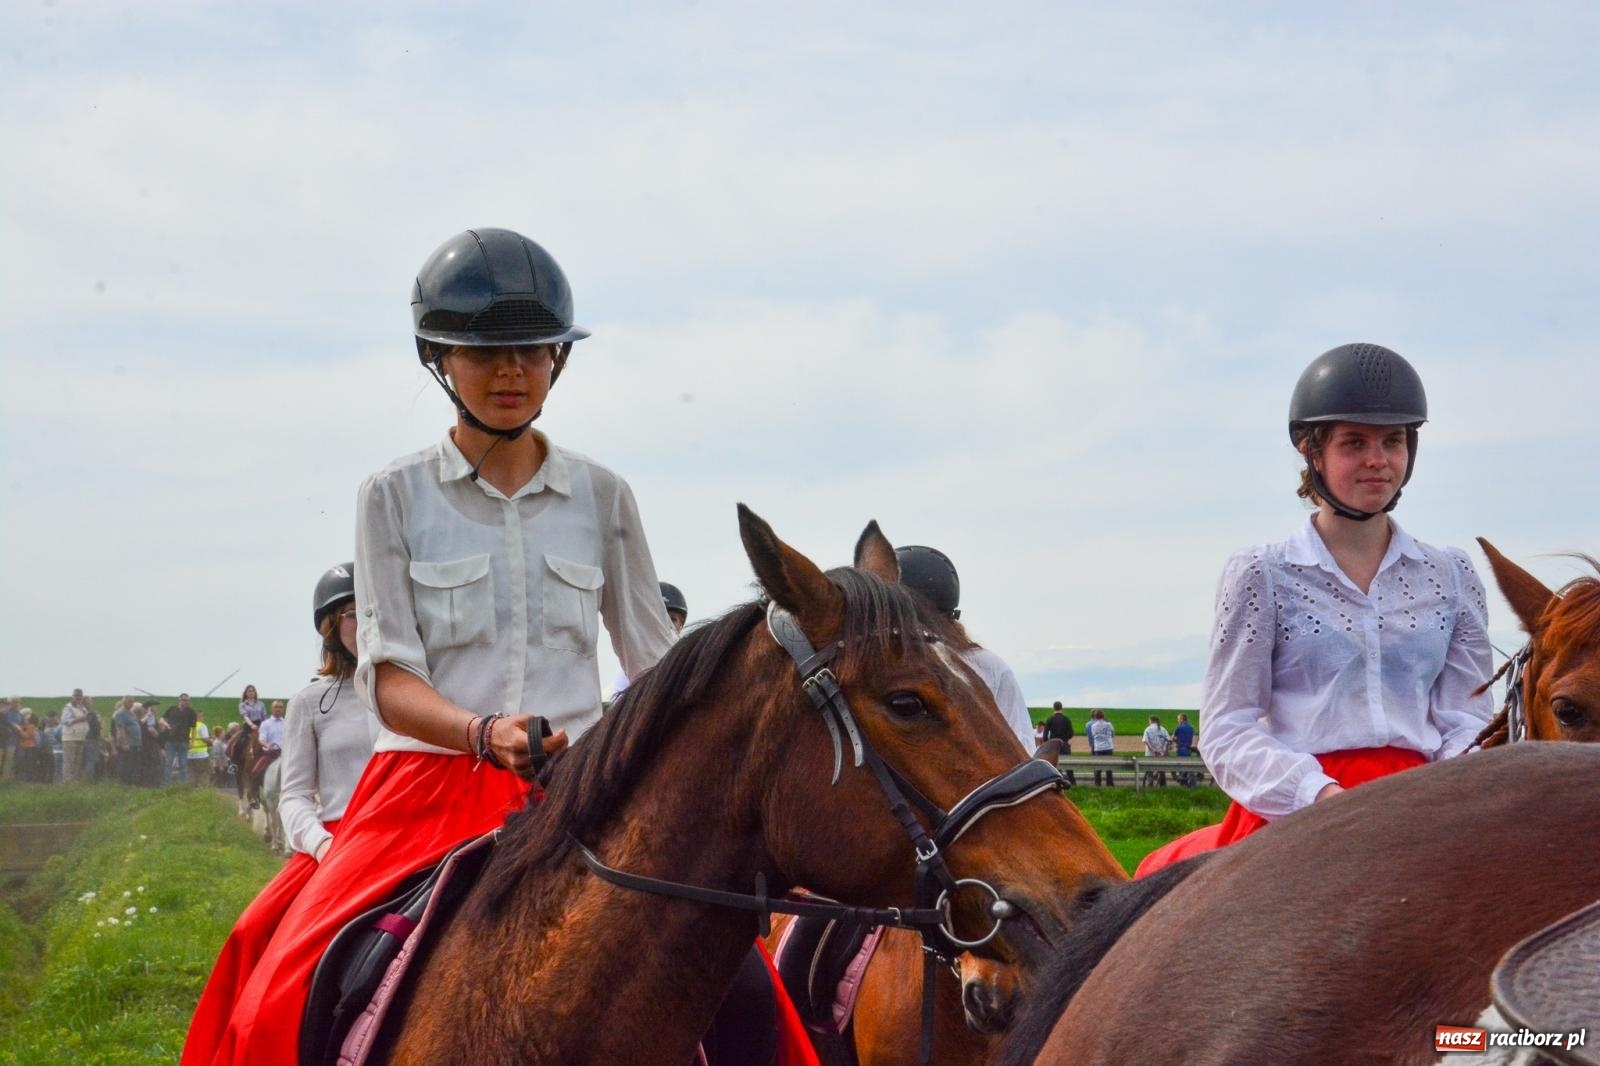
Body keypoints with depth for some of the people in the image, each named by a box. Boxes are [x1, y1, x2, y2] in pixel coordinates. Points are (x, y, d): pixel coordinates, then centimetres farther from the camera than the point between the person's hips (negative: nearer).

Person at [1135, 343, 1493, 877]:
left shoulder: (1452, 575, 17)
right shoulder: (1260, 573, 8)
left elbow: (1466, 718, 13)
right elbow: (1227, 732, 2)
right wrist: (1319, 793, -15)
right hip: (1293, 813, -3)